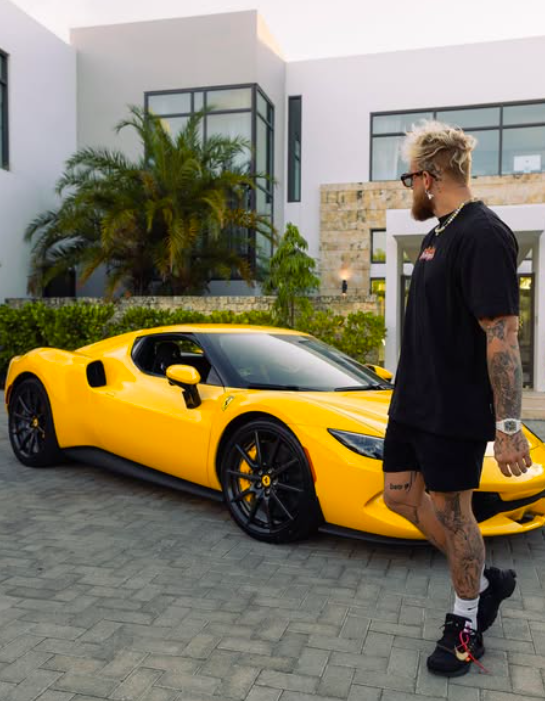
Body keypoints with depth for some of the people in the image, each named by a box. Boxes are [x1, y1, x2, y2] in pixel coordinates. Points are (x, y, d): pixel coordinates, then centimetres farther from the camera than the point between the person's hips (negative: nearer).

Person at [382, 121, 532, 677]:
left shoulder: (483, 236, -18)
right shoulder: (438, 234, 12)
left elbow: (502, 335, -22)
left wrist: (508, 426, -23)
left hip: (455, 411, -9)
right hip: (414, 401, 9)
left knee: (451, 510, 5)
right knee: (401, 497, 14)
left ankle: (466, 623, 28)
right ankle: (485, 581, 32)